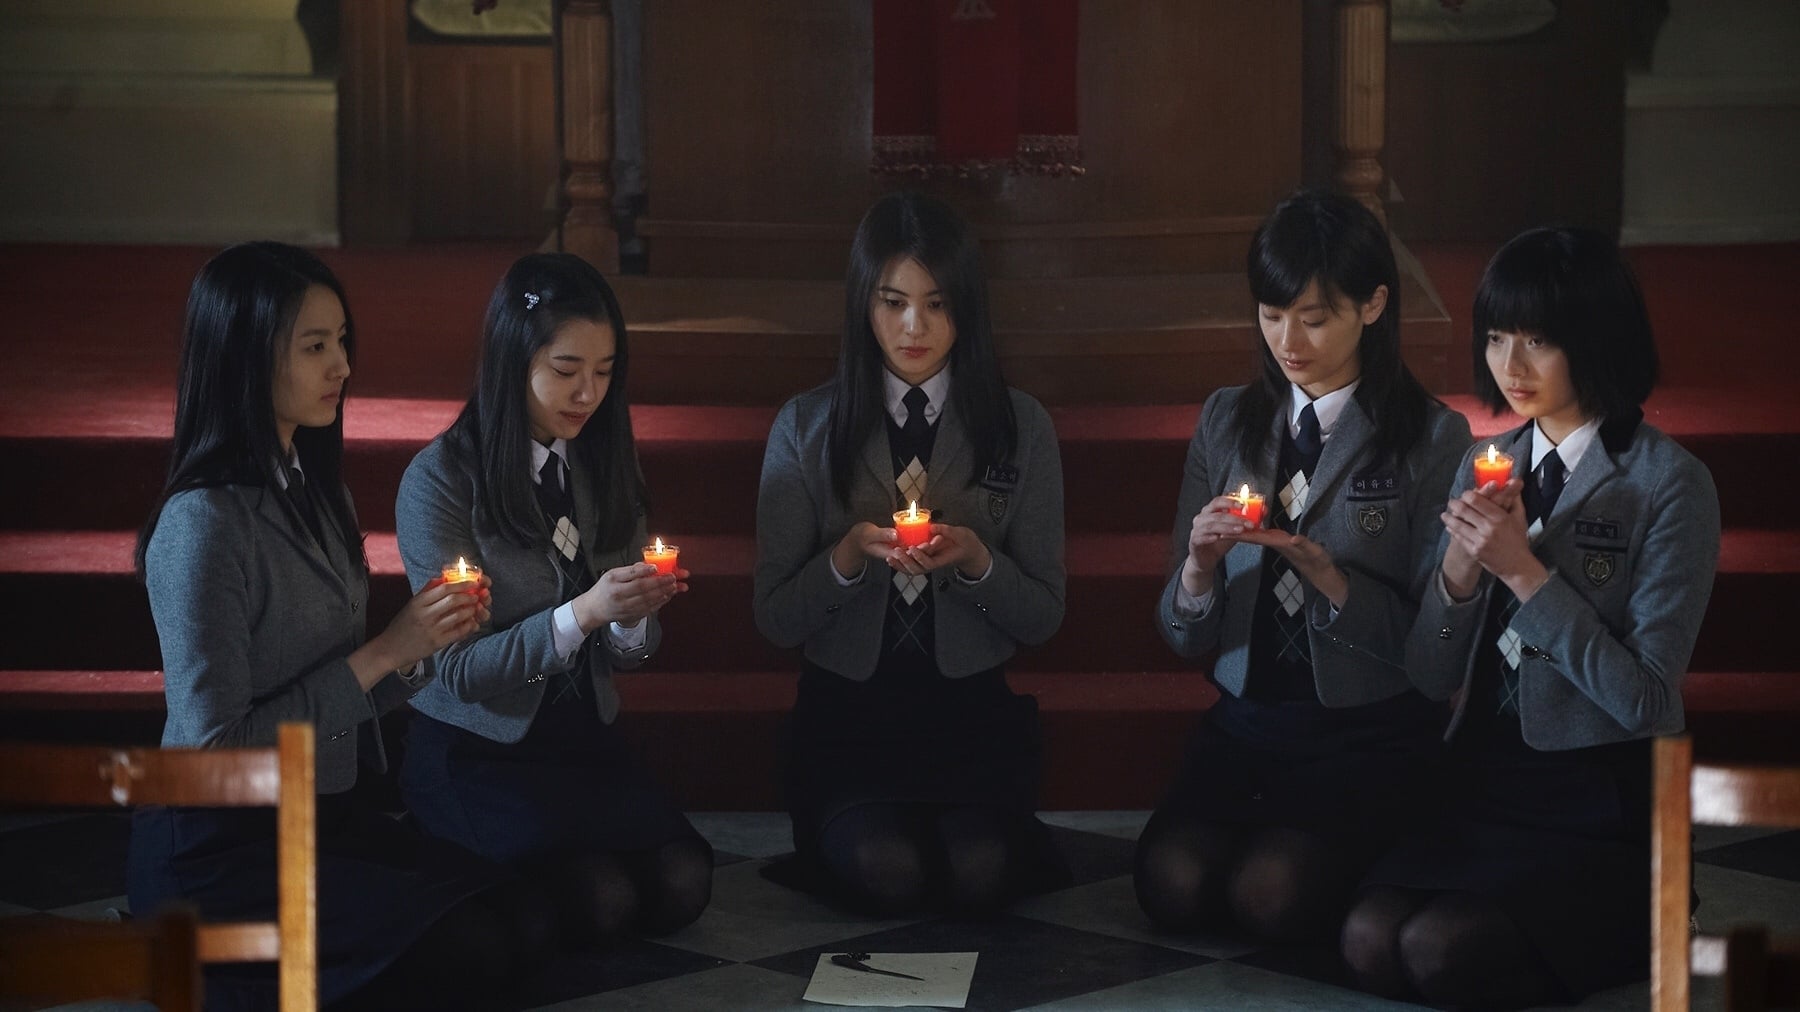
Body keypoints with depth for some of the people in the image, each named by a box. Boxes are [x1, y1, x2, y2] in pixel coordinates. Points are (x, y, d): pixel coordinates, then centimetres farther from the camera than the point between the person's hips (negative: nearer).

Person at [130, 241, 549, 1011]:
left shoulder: (315, 493, 9)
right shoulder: (204, 523, -19)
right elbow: (214, 748, -21)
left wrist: (423, 640, -6)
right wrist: (379, 654, -18)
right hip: (215, 850, -9)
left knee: (519, 922, -5)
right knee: (472, 947, -19)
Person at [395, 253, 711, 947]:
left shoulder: (605, 466, 7)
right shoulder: (440, 480, -12)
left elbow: (625, 652, 9)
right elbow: (459, 669, -14)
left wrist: (634, 617, -16)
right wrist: (583, 614, -27)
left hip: (587, 738, 5)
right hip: (477, 752, -5)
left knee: (681, 885, -20)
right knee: (600, 898, -27)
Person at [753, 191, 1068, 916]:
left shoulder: (1020, 427, 5)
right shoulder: (806, 428, 3)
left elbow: (1043, 617, 5)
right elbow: (775, 621, 2)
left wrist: (976, 561, -15)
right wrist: (849, 556, -17)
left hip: (974, 708, 0)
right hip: (848, 711, 0)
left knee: (978, 875, -27)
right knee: (886, 872, -28)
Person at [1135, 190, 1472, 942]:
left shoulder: (1433, 440, -3)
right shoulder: (1226, 422, 9)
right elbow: (1185, 638, 10)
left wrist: (1326, 575, -21)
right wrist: (1199, 567, -13)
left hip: (1370, 731, -3)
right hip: (1246, 721, 4)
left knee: (1271, 893, -27)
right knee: (1171, 885, -23)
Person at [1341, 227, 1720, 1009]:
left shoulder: (1670, 486, -9)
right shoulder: (1487, 466, 10)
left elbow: (1645, 700, -15)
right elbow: (1430, 677, 9)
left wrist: (1525, 570, -18)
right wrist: (1461, 565, -10)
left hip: (1604, 805, -5)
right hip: (1488, 789, 5)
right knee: (1370, 941, -20)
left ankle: (1634, 941, 4)